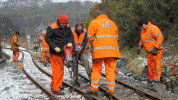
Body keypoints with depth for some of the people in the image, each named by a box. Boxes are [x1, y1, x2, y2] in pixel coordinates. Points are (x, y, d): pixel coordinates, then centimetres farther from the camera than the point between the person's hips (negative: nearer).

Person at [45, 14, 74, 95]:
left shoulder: (67, 27, 7)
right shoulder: (52, 28, -12)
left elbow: (71, 36, 15)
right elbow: (47, 38, -11)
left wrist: (70, 42, -8)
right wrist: (55, 47, -20)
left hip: (63, 52, 7)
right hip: (55, 53, -7)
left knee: (59, 69, 17)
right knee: (59, 70, -12)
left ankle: (53, 84, 33)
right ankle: (56, 89, -8)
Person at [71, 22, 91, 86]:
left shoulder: (84, 32, -6)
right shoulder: (72, 31, -13)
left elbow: (85, 41, -9)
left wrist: (81, 47, -28)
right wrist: (75, 47, -32)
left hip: (82, 51, 1)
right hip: (73, 51, -1)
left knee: (86, 61, -19)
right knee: (74, 65, 0)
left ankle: (90, 76, -18)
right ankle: (75, 80, 8)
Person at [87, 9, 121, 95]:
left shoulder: (94, 22, 6)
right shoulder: (112, 23, 20)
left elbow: (90, 37, 2)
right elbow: (116, 37, 20)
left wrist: (93, 46, 17)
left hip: (99, 50, -3)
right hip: (112, 50, 3)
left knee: (96, 69, 4)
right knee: (110, 69, 6)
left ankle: (94, 88, 0)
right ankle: (111, 89, 4)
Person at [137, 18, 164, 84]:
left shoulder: (153, 28, -12)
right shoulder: (143, 31, 18)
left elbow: (160, 38, -19)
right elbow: (142, 40, 29)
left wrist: (155, 48, -22)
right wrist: (140, 46, 10)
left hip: (155, 51, -9)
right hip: (149, 52, 9)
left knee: (155, 64, -13)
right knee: (150, 65, 7)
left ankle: (157, 79, -15)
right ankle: (151, 80, 11)